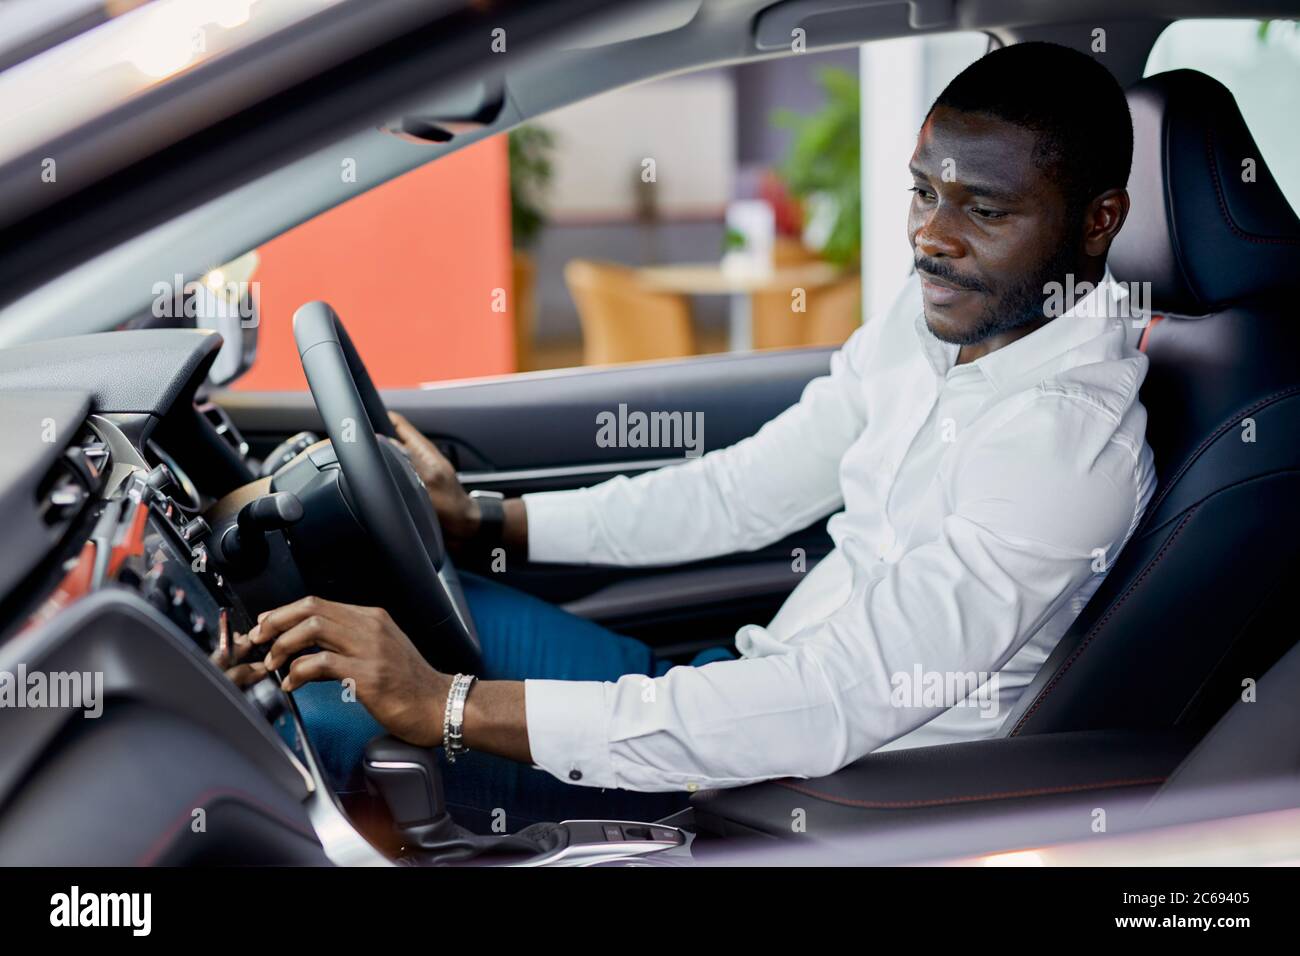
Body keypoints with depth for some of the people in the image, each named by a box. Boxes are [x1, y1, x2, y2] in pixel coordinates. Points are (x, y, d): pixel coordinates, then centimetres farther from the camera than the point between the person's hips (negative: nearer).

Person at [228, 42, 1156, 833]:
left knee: (349, 725, -12)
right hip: (763, 683, 9)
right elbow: (741, 493, 12)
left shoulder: (1070, 438, -27)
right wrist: (482, 519, 2)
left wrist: (449, 708, -34)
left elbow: (831, 708, -33)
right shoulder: (927, 321, 3)